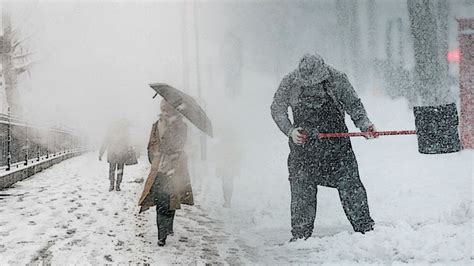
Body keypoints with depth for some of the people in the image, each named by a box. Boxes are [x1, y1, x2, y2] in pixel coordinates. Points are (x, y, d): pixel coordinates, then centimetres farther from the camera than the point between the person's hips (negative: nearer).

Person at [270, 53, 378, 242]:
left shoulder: (337, 79, -10)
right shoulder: (289, 83, -10)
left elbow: (353, 105, 2)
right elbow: (277, 109, 1)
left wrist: (364, 124, -13)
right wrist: (290, 131, -12)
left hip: (336, 137, 0)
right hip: (303, 142, 1)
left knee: (349, 183, -1)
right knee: (301, 189, 3)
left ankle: (365, 227, 11)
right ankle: (300, 234, 14)